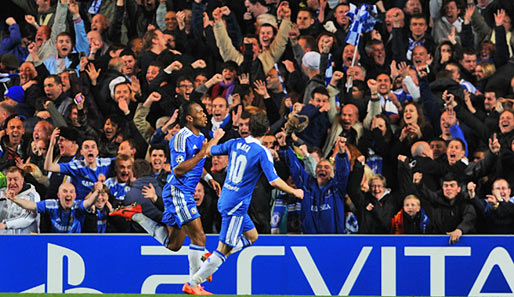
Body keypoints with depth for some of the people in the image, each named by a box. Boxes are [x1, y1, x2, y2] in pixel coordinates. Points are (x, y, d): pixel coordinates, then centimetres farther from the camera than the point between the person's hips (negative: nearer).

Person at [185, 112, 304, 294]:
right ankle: (192, 284, -1)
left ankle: (212, 260, 15)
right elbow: (274, 181, -19)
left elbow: (208, 151, 16)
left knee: (252, 236, 22)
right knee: (224, 249, -2)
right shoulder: (262, 152, -15)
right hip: (236, 205, -8)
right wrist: (294, 192, -4)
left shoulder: (235, 143, 3)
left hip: (225, 199, 8)